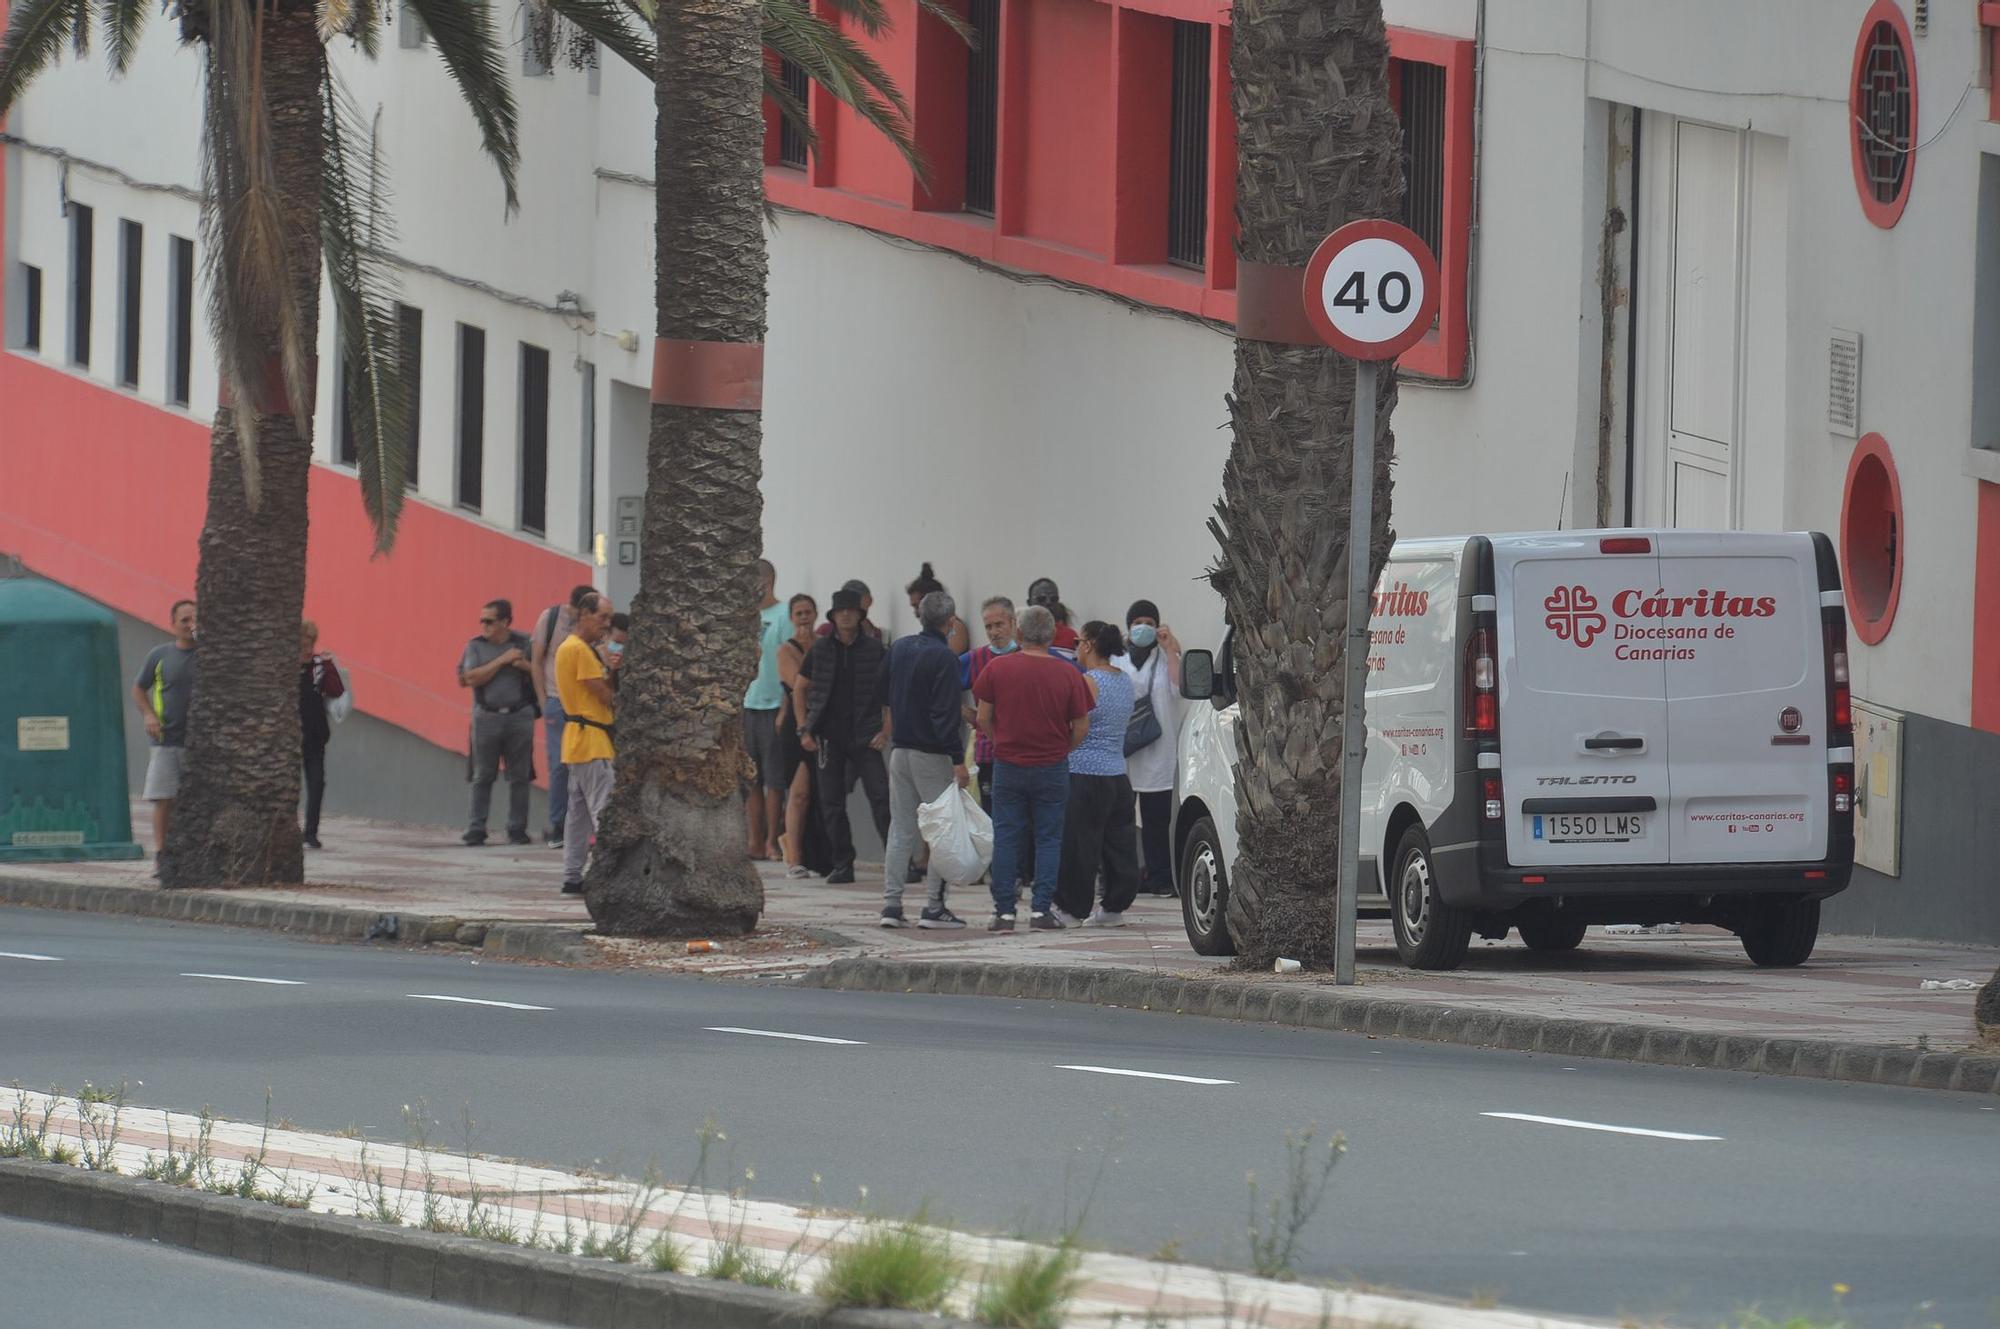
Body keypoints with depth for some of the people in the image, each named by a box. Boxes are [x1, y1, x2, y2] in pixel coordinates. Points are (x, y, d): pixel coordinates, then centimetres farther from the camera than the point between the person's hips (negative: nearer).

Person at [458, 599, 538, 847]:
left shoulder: (524, 644, 6)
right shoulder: (475, 646, 6)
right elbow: (472, 678, -8)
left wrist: (525, 666, -10)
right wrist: (502, 661, -10)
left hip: (520, 716, 0)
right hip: (487, 717, 0)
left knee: (520, 777, 2)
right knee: (482, 777, -1)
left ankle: (517, 829, 8)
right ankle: (476, 829, 3)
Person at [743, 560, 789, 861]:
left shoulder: (783, 616, -6)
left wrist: (786, 711, -15)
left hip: (773, 705, -7)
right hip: (745, 705, 7)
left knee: (773, 780, -4)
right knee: (750, 780, 6)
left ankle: (771, 842, -1)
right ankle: (754, 843, 9)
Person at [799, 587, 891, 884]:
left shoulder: (873, 649, 1)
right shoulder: (821, 649, 5)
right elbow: (801, 689, 11)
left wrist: (886, 731, -4)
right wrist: (805, 730, 4)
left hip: (864, 737, -2)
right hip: (830, 736, 2)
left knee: (881, 798, -12)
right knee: (832, 804, 4)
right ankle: (842, 865, 12)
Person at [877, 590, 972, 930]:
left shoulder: (899, 648, 8)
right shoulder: (944, 657, -14)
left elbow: (883, 694, 21)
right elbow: (945, 713, -20)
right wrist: (958, 760, -21)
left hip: (900, 750, 7)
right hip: (932, 755, -7)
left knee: (900, 829, 10)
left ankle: (891, 904, 6)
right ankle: (933, 907, -3)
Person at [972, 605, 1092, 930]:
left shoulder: (996, 669, -5)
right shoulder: (1067, 674, -6)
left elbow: (984, 718, 0)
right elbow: (1082, 727, -3)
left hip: (1008, 766, 0)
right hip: (1052, 768, 0)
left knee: (1006, 838, 6)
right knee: (1048, 839, 7)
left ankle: (1004, 912, 4)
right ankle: (1042, 910, 1)